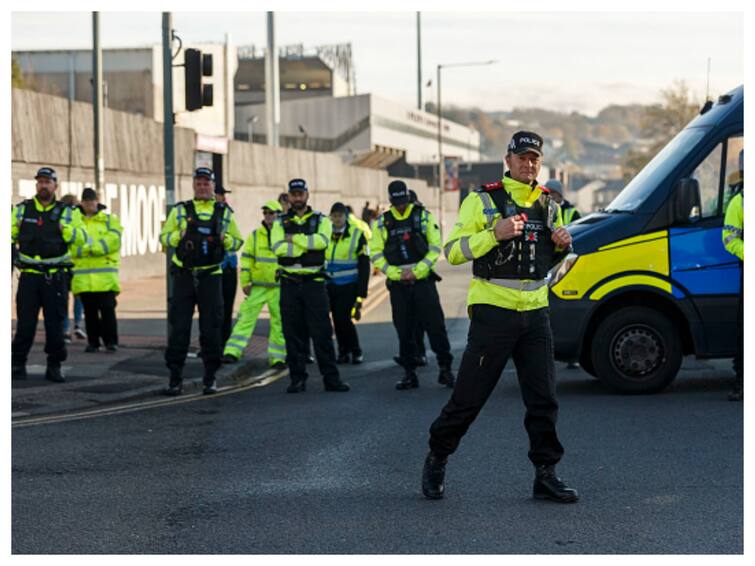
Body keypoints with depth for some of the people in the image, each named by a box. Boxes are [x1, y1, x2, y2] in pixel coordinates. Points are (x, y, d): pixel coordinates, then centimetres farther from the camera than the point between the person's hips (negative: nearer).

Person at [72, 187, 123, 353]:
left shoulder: (110, 220, 9)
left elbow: (113, 241, -7)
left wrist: (89, 248, -12)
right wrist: (96, 247, -14)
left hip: (105, 277, -2)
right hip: (83, 276, 2)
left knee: (107, 309, -6)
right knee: (90, 311, 5)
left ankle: (111, 342, -1)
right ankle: (93, 342, 12)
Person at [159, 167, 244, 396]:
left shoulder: (224, 212, 9)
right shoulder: (180, 210, 7)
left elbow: (238, 241, 12)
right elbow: (164, 237, 6)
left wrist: (225, 239, -9)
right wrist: (179, 235, -13)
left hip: (211, 276, 1)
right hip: (184, 276, 0)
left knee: (211, 329, 1)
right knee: (179, 328, -2)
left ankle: (210, 379, 9)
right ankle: (175, 379, 3)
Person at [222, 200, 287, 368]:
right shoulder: (255, 236, 4)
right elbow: (246, 259, 4)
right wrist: (245, 282, -3)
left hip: (279, 289, 0)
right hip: (257, 288, 0)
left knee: (279, 323, 5)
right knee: (246, 318, -7)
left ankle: (277, 357, 14)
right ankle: (232, 352, -10)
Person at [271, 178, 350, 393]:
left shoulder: (321, 220, 7)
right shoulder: (281, 222, 9)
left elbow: (321, 241, -14)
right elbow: (277, 247, -9)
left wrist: (293, 238, -9)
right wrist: (308, 244, -12)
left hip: (314, 282, -1)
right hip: (289, 284, 1)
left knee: (322, 331, -3)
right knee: (293, 333, 2)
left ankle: (331, 378, 0)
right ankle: (297, 379, 8)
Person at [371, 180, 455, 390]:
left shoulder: (424, 216, 3)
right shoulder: (382, 222, 7)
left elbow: (435, 248, -1)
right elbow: (377, 255, 4)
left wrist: (417, 271, -11)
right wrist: (396, 274, -9)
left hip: (423, 280, -2)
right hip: (398, 284, 2)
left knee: (435, 325, -5)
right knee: (404, 330, 5)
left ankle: (445, 368, 4)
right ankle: (410, 373, 11)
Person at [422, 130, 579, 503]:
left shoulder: (549, 204, 13)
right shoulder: (483, 201, -4)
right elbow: (452, 252, -10)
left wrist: (562, 245, 3)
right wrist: (495, 234, -22)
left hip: (535, 313, 5)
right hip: (494, 311, -5)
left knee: (543, 398, 2)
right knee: (469, 395, 0)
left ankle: (546, 475, 9)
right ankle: (436, 459, 19)